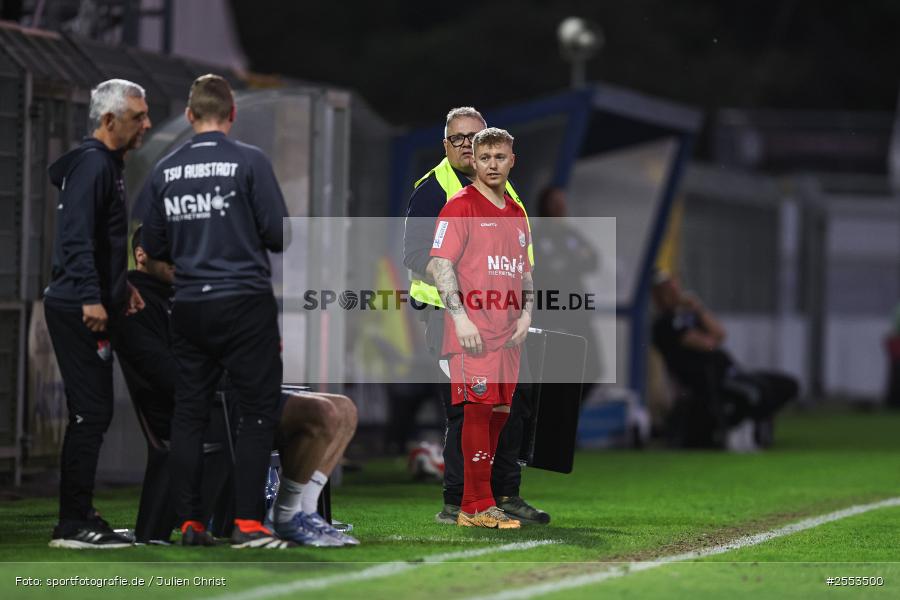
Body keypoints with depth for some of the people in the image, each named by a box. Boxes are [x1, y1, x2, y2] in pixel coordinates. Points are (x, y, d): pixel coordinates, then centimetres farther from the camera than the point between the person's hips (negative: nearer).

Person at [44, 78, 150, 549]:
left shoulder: (106, 164, 19)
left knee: (91, 414, 13)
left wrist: (121, 288, 22)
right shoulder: (92, 164, -14)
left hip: (89, 308, 11)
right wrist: (91, 298, -28)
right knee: (91, 413, -10)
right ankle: (74, 523, -9)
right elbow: (77, 236, -23)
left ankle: (79, 517, 19)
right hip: (79, 310, -11)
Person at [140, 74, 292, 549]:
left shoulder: (164, 171, 4)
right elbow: (279, 235, -8)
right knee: (259, 408, 1)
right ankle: (247, 524, -6)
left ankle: (189, 524, 10)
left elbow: (152, 246, 8)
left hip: (188, 308, 4)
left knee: (189, 412, 10)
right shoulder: (250, 162, -7)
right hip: (245, 302, -4)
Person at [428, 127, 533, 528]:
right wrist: (460, 317, -18)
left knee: (499, 412, 6)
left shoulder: (516, 213, 18)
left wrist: (526, 313, 9)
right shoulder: (461, 207, -5)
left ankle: (473, 502, 13)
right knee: (478, 408, -11)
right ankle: (478, 506, -10)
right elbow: (438, 265, -10)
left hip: (507, 332, 7)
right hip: (472, 331, -7)